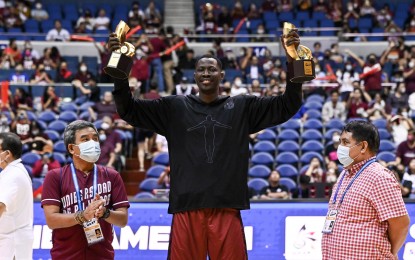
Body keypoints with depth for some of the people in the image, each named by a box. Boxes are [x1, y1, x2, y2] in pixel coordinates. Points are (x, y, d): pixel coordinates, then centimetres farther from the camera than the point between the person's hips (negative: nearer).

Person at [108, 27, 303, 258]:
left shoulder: (242, 107, 10)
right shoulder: (175, 107, 10)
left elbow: (289, 105, 5)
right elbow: (128, 109, 7)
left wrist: (291, 61, -8)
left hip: (226, 208, 0)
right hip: (187, 208, 0)